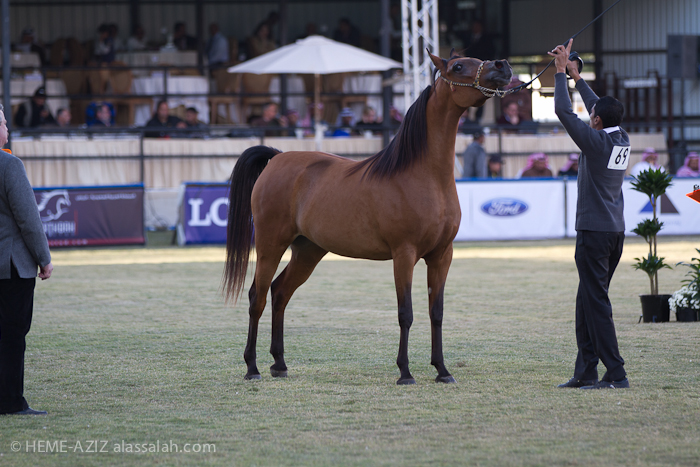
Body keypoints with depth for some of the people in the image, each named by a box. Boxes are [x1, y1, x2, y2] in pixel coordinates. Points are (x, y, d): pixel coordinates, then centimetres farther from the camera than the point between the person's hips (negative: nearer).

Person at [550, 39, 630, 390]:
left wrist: (561, 71, -2)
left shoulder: (595, 142, -14)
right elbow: (599, 108, 24)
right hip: (615, 232, 9)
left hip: (594, 233, -9)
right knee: (587, 301, 15)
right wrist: (576, 77, 28)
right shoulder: (622, 140, 8)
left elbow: (564, 111, -12)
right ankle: (585, 371, 16)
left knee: (596, 303, -9)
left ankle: (616, 374, -13)